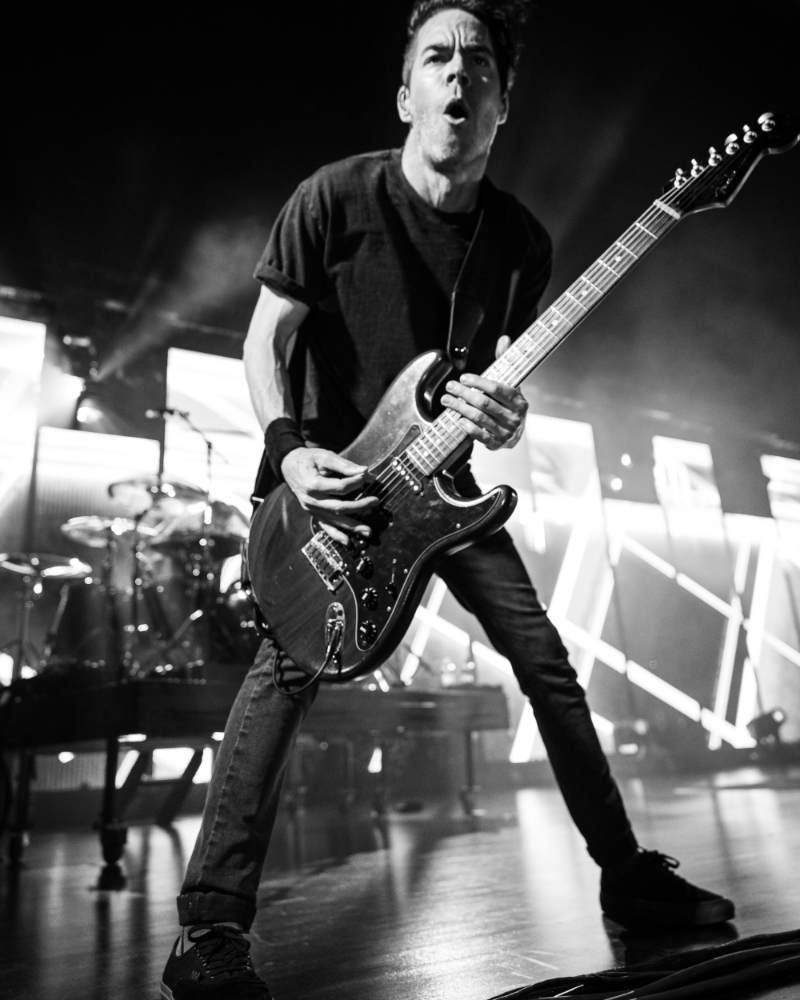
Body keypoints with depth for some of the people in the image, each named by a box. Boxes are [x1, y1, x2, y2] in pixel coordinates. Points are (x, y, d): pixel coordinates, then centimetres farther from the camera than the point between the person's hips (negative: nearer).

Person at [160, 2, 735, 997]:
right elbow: (267, 334, -7)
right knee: (288, 664, -20)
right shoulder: (335, 197, -11)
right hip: (330, 469, -3)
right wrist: (289, 447, -22)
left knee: (546, 661, 2)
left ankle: (628, 874, 19)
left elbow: (502, 369, 6)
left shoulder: (520, 240, 0)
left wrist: (503, 417, -18)